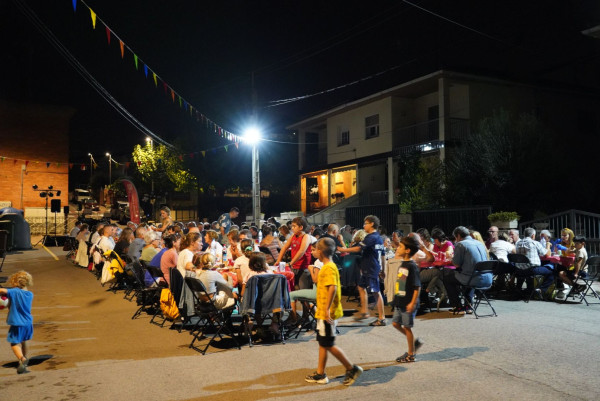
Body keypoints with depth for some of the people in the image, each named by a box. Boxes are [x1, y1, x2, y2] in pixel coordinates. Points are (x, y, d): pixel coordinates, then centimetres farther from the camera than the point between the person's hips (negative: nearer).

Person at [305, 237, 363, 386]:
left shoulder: (329, 268, -19)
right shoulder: (327, 266, 12)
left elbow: (333, 288, -31)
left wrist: (327, 309, -31)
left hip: (327, 313, -10)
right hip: (323, 312, 10)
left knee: (328, 345, -2)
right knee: (322, 343, 14)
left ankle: (351, 369, 8)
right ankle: (320, 374, 22)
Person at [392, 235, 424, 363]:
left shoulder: (412, 266, -18)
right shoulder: (403, 264, 8)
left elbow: (417, 286, -20)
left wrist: (413, 303, -22)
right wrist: (396, 298, 20)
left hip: (408, 303, -9)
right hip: (400, 301, 9)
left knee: (407, 327, 2)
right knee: (396, 323, 13)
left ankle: (411, 355, 16)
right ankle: (415, 342, 29)